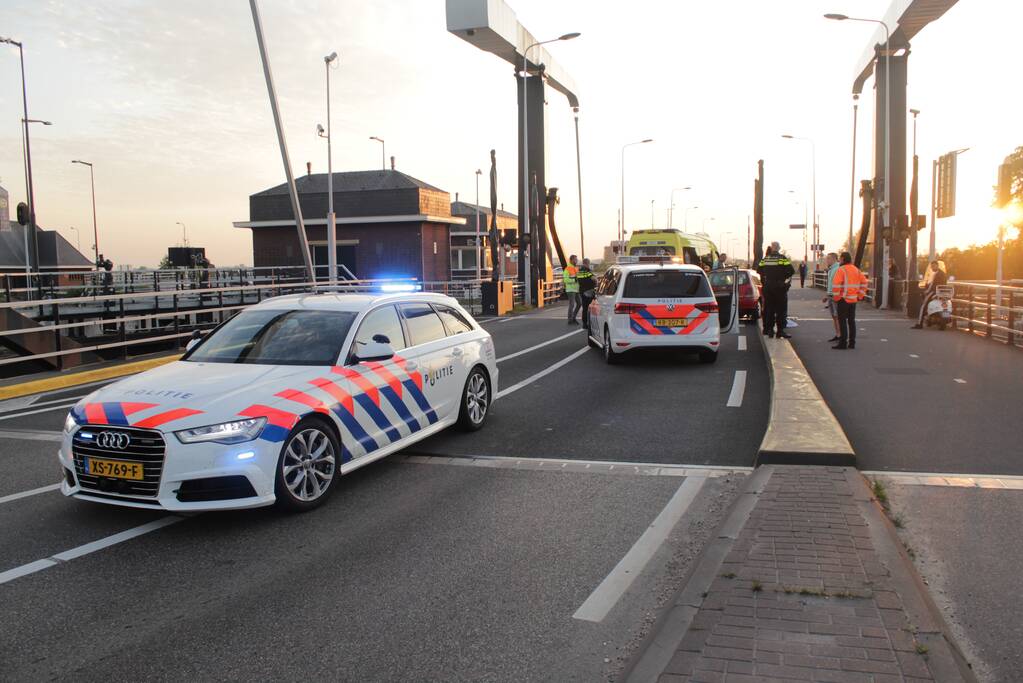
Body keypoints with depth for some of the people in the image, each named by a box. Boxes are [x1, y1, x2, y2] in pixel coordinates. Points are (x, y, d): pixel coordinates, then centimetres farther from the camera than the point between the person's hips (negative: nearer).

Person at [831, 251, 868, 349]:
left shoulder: (841, 270, -12)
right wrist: (860, 296, 13)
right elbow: (864, 283, 11)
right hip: (853, 300, 7)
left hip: (843, 299, -7)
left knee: (842, 321, -3)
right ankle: (852, 343, 14)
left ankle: (843, 343, -4)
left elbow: (836, 285, -20)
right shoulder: (856, 270, 11)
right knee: (851, 321, 12)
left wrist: (836, 297, -10)